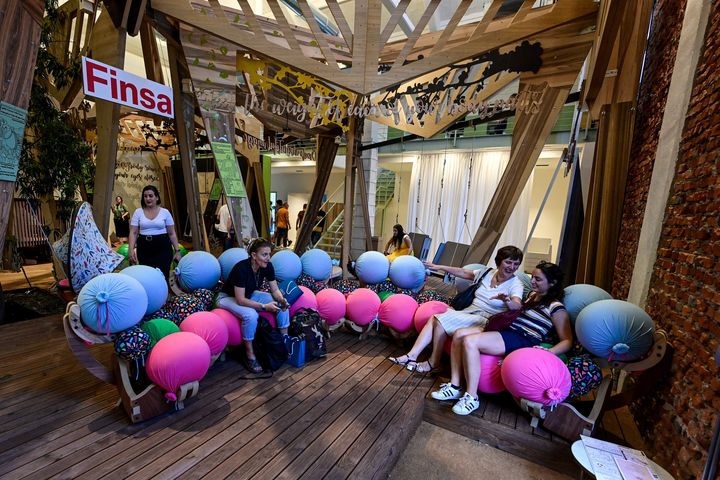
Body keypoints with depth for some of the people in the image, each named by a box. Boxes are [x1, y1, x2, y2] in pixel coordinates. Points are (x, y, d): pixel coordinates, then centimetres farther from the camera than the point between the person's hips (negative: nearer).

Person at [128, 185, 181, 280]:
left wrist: (177, 250, -1)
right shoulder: (138, 212, 5)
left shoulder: (165, 212, 2)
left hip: (162, 248, -2)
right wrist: (131, 249, -10)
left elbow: (172, 233, 4)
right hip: (144, 249, 2)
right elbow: (133, 233, 3)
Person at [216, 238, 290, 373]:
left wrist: (282, 299, -30)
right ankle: (249, 355, -15)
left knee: (282, 305, -12)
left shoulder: (267, 266, -17)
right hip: (229, 297, -6)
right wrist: (264, 306, -39)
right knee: (251, 315, -36)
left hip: (250, 295, 6)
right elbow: (240, 300, -33)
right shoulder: (241, 268, -34)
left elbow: (275, 289, -9)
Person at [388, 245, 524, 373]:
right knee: (434, 318, -16)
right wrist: (439, 267, 13)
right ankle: (412, 356, -18)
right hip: (469, 312, 6)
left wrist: (506, 300, -49)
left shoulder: (515, 284, -8)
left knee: (441, 320, -21)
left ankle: (433, 362, -4)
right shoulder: (488, 273, 8)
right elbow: (463, 272, 16)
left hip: (485, 321, -6)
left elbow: (517, 306, -25)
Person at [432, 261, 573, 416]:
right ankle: (454, 387, -7)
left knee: (469, 341, -30)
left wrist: (548, 352, -22)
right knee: (459, 334, -12)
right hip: (506, 331, 9)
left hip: (521, 341, -9)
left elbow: (567, 341, -7)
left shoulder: (555, 307, -1)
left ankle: (472, 398, -18)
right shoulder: (532, 295, 23)